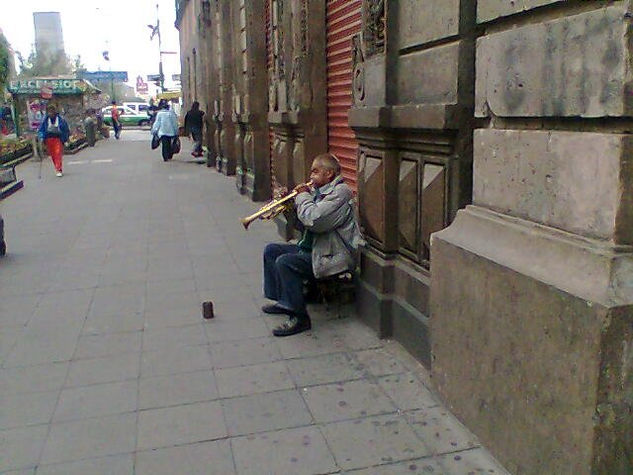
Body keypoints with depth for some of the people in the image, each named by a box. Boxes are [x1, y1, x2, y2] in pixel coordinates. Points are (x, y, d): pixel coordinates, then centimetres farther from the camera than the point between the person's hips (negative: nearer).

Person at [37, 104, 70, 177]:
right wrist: (41, 137, -10)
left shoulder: (60, 119, -2)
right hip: (49, 139, 3)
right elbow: (41, 130, 7)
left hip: (58, 139, -3)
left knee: (58, 154, -14)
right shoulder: (45, 120, 2)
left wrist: (66, 140, 3)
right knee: (53, 155, 6)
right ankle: (58, 169, 20)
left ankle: (58, 170, -14)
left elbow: (66, 130, 5)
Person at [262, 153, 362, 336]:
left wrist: (302, 197, -13)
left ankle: (299, 317, -19)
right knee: (271, 250, 14)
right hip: (312, 248, 11)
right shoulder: (318, 192, 14)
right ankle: (283, 301, 21)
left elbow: (314, 220, -29)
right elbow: (303, 224, 18)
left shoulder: (340, 192, -16)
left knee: (285, 262, -27)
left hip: (333, 257, -11)